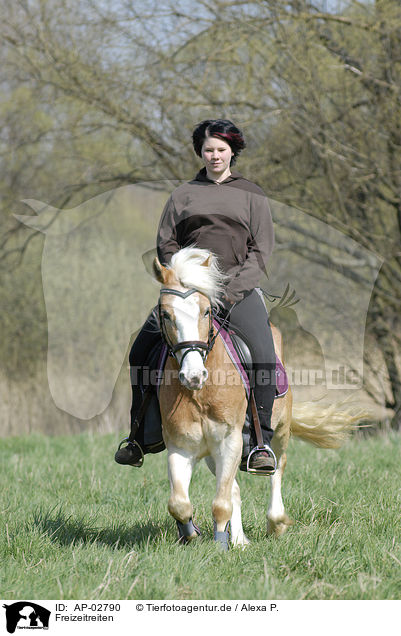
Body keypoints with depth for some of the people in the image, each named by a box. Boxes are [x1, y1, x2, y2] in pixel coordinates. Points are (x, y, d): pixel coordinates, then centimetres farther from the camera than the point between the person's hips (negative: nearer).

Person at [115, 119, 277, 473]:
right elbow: (166, 243, 10)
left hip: (238, 288, -2)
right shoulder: (184, 195, 14)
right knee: (141, 351, -5)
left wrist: (232, 290, -10)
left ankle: (262, 442, -17)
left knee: (265, 357, -23)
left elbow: (261, 249, 3)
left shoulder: (251, 195, 10)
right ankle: (143, 436, 10)